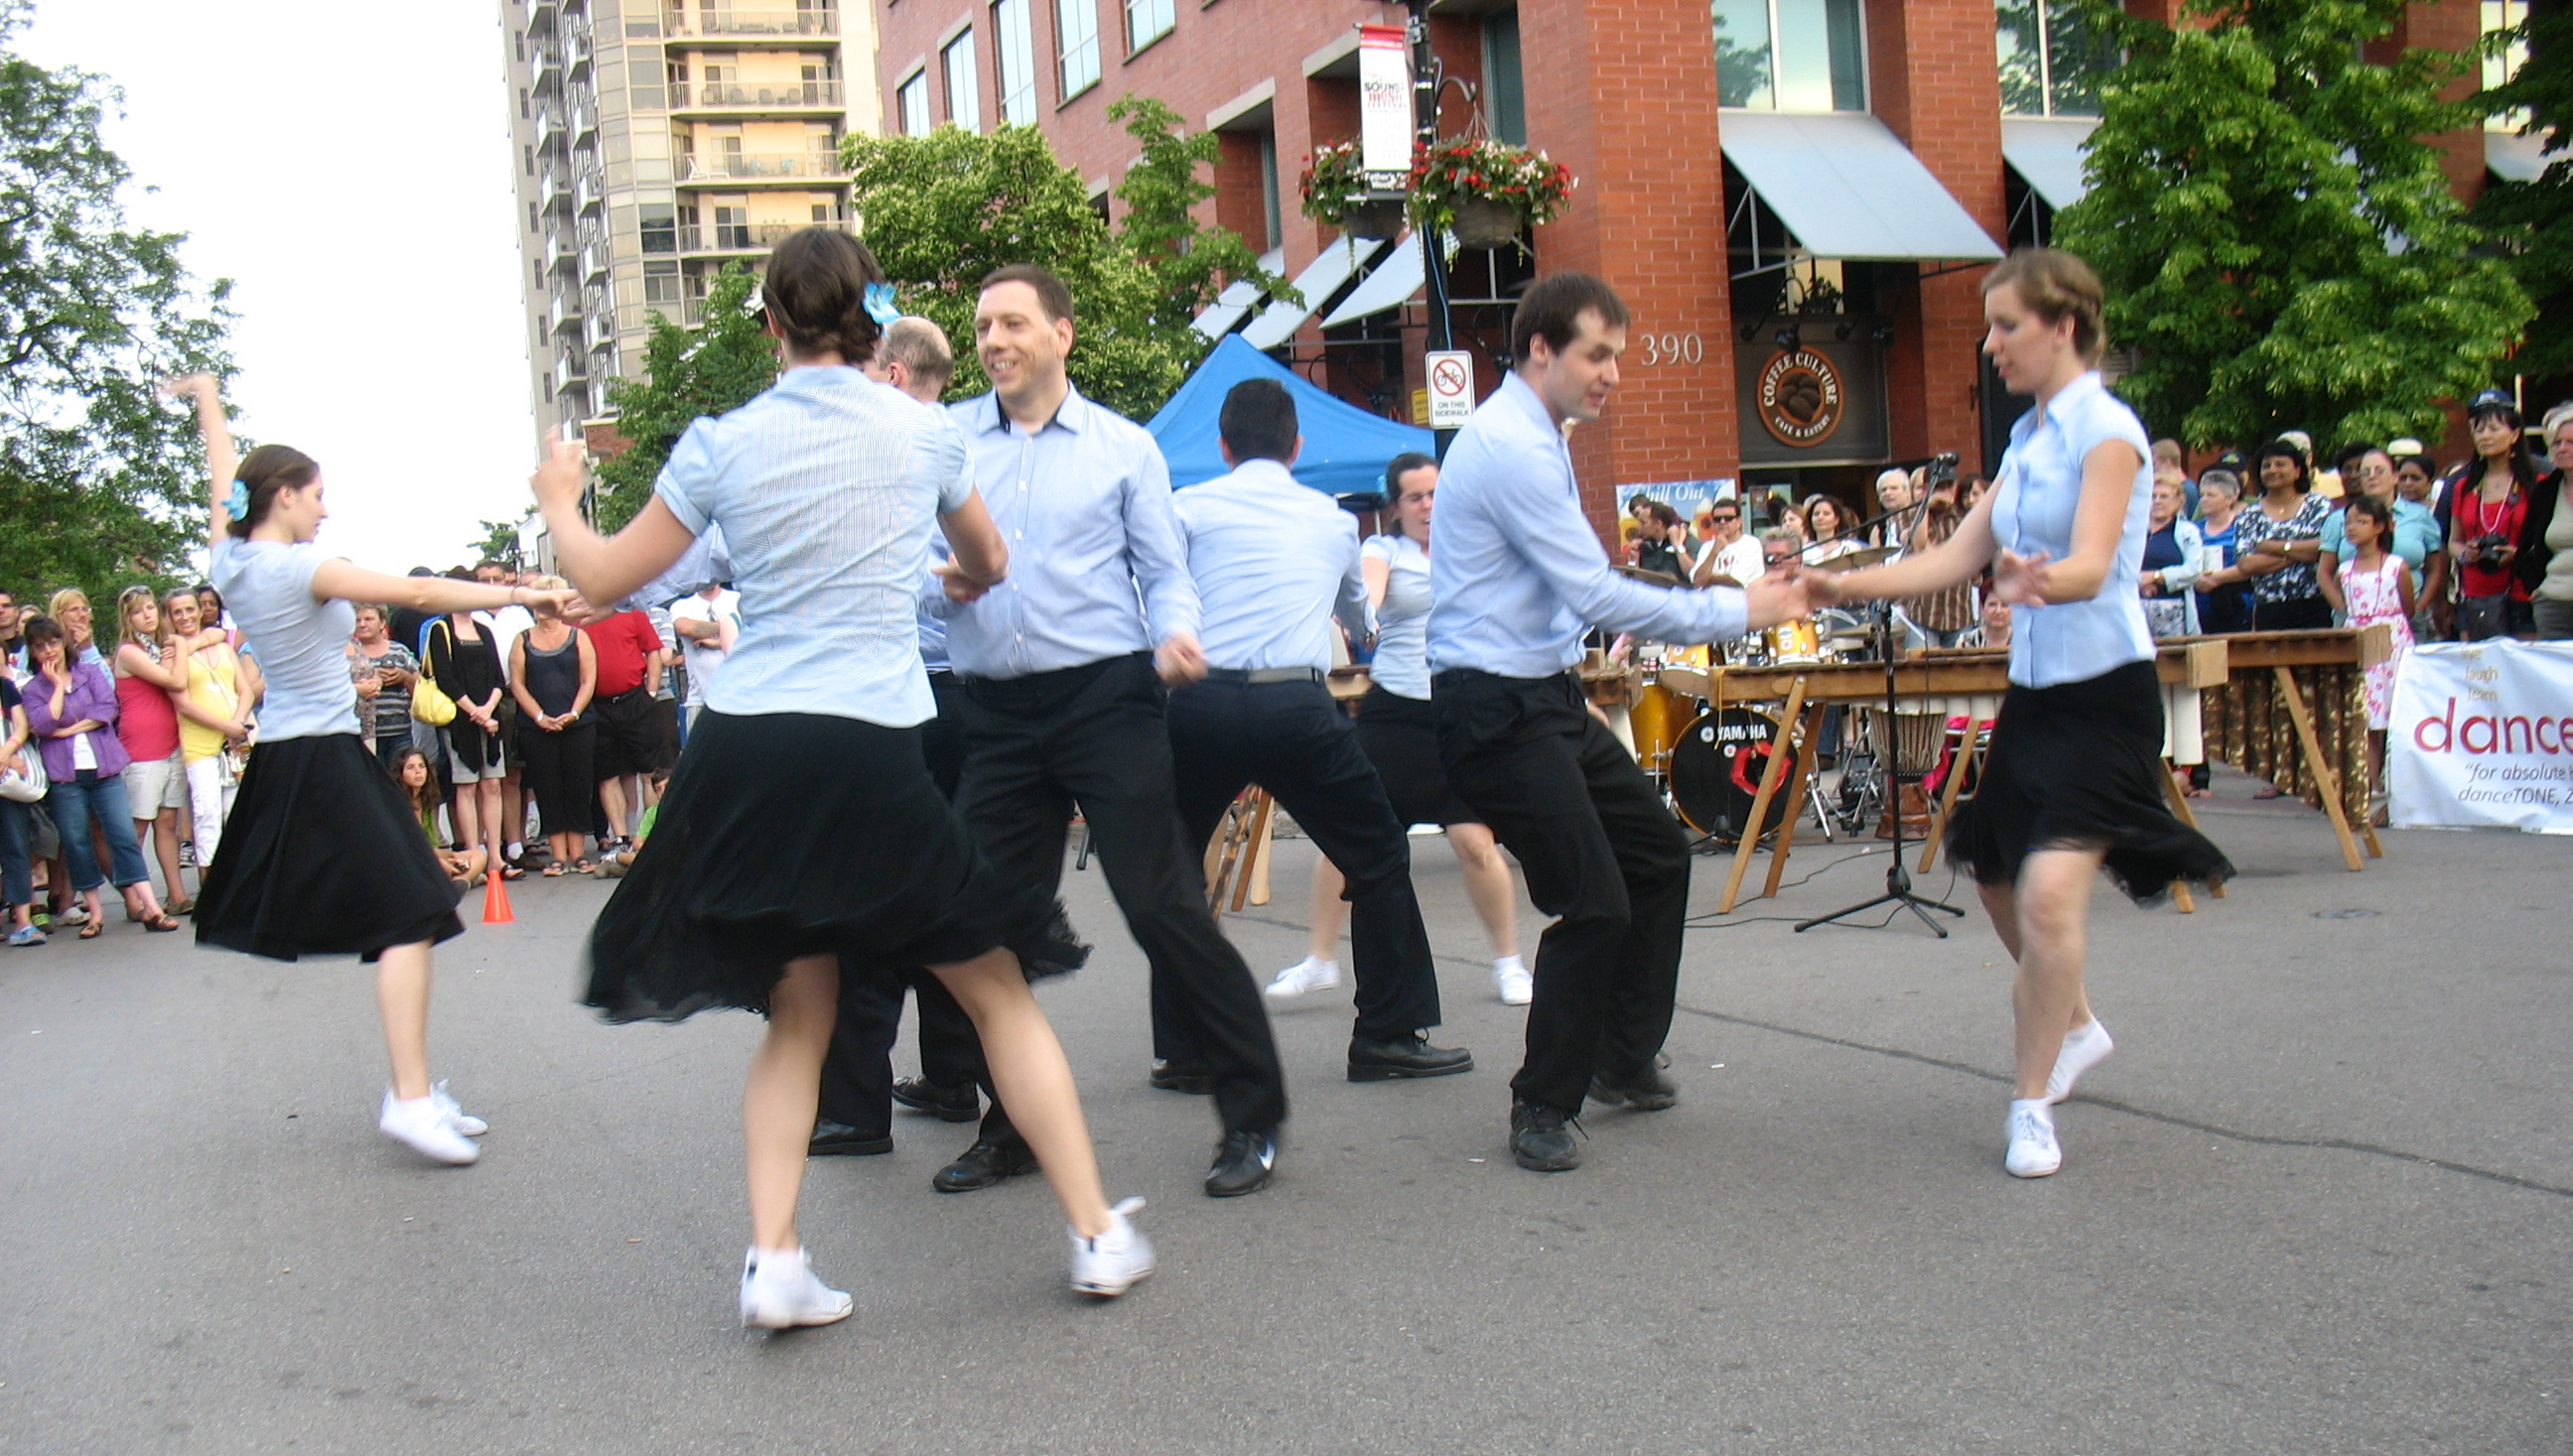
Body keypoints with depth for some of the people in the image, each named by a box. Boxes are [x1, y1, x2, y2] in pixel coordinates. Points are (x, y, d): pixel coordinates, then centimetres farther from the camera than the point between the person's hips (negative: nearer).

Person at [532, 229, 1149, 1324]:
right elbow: (989, 565, 21)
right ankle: (1097, 1234, 12)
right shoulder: (925, 433, 3)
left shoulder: (721, 444, 2)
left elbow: (603, 579, 9)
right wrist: (951, 579, 45)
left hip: (745, 751, 2)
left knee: (797, 1016, 15)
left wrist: (557, 503, 30)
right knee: (998, 990, 9)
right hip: (869, 753, -2)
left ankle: (772, 1257, 5)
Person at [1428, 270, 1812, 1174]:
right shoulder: (1512, 447, -18)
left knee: (1658, 854, 16)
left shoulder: (1531, 439, 15)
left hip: (1548, 698, 11)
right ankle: (1542, 1108, 6)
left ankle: (1623, 1061, 29)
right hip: (1497, 710, -11)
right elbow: (1596, 594, -21)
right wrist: (1737, 612, -15)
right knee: (1593, 903, -11)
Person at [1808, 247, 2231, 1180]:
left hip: (2103, 692, -9)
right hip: (2034, 686, 9)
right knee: (2001, 882, 17)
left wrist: (2036, 579, -49)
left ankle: (2032, 1104, -8)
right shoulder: (2027, 438, 11)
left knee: (2050, 891, -20)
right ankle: (2074, 1026, 42)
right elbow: (1961, 557, 11)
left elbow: (2091, 565, -27)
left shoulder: (2107, 430, -13)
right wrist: (1844, 586, 4)